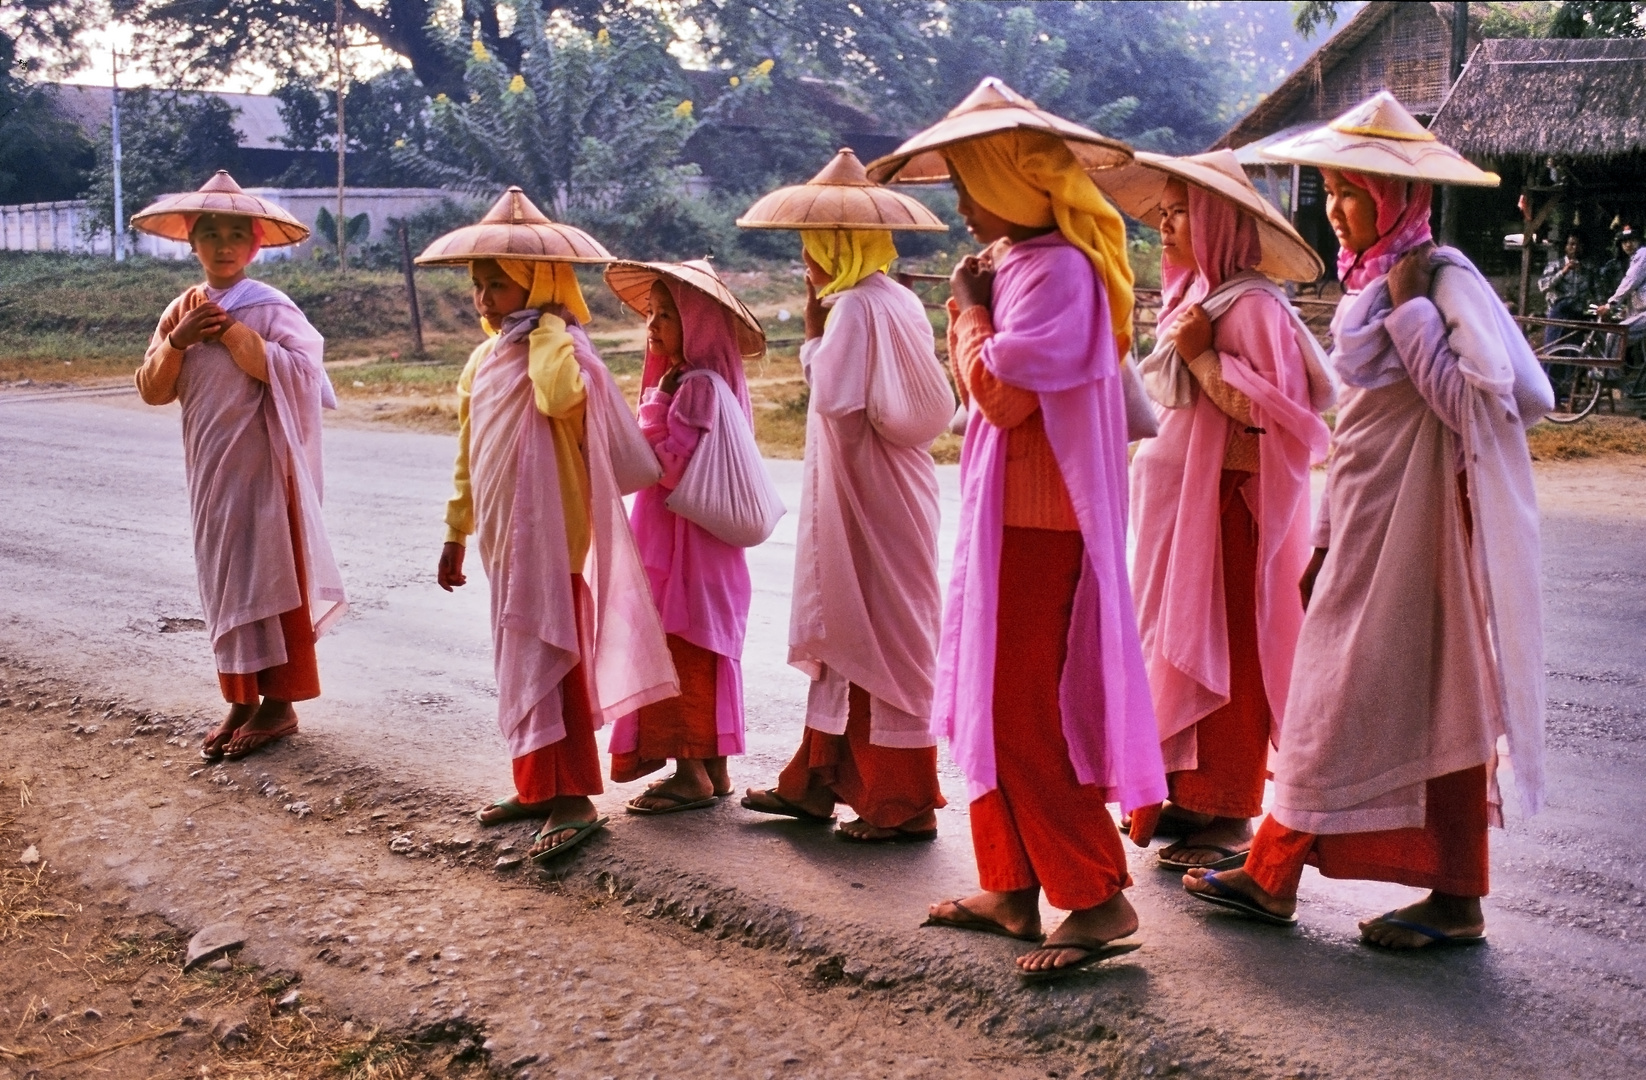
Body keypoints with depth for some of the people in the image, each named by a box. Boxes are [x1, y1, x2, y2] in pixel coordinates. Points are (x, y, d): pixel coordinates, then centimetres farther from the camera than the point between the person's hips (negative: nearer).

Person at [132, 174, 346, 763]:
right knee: (224, 580, 9)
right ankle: (240, 700, 18)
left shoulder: (270, 307, -8)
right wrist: (176, 340, -11)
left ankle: (279, 704, 7)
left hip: (261, 467, -6)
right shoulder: (183, 309, 10)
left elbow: (298, 371, -22)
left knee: (269, 577, 0)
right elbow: (152, 390, 6)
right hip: (210, 468, 6)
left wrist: (232, 331, -19)